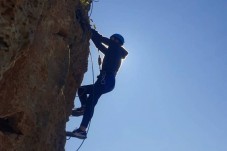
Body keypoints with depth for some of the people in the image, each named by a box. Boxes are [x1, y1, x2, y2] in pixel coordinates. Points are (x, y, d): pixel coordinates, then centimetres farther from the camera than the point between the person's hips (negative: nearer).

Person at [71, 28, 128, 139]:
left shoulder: (116, 47, 7)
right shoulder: (112, 53, 29)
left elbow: (101, 40, 0)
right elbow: (100, 46, 32)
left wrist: (91, 32, 12)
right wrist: (93, 35, 30)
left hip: (106, 79, -10)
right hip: (108, 81, 10)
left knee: (91, 102, -20)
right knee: (81, 89, 18)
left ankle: (82, 130, -27)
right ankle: (84, 107, -6)